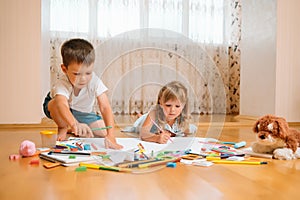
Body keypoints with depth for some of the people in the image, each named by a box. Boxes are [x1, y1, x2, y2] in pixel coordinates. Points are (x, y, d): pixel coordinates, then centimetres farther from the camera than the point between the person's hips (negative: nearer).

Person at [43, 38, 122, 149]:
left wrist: (110, 136, -51)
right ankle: (62, 128, -5)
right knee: (56, 103, -37)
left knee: (104, 131, -15)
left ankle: (72, 131, 11)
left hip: (83, 113, 3)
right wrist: (75, 124, -80)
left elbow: (105, 107, -40)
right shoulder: (62, 85, -39)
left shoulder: (95, 82, -33)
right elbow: (62, 105, -59)